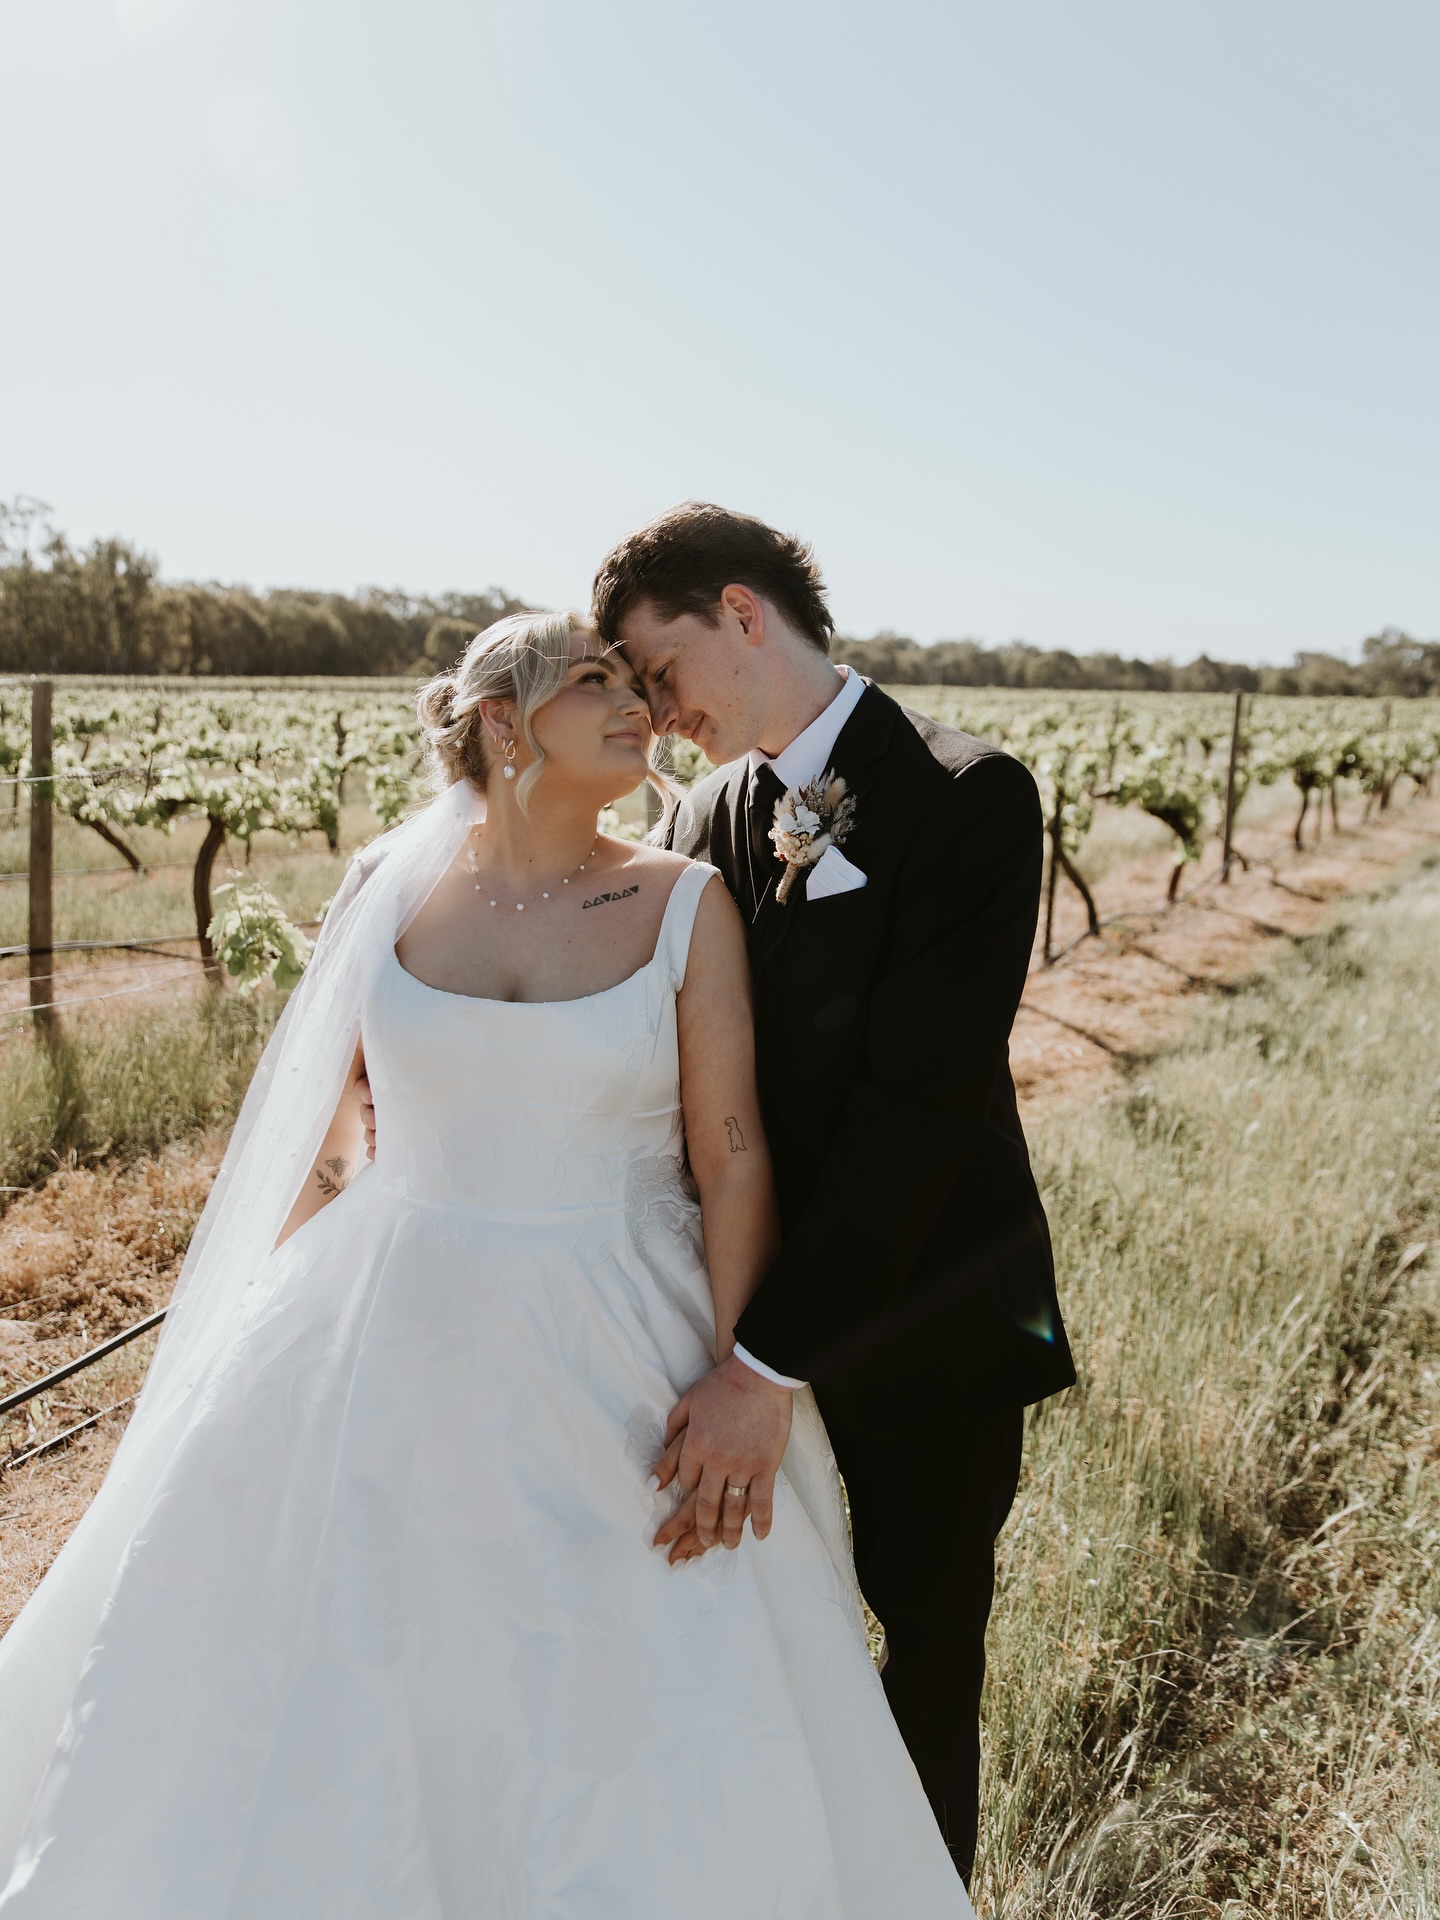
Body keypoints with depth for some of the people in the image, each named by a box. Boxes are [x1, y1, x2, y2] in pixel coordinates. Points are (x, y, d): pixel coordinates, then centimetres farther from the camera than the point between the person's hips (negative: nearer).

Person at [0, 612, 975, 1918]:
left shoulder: (687, 906, -7)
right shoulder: (388, 887, -2)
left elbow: (733, 1159, -6)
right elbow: (327, 1122, 9)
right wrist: (278, 1332, 10)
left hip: (613, 1368, -1)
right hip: (392, 1352, 2)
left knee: (648, 1744, 8)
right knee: (330, 1703, 16)